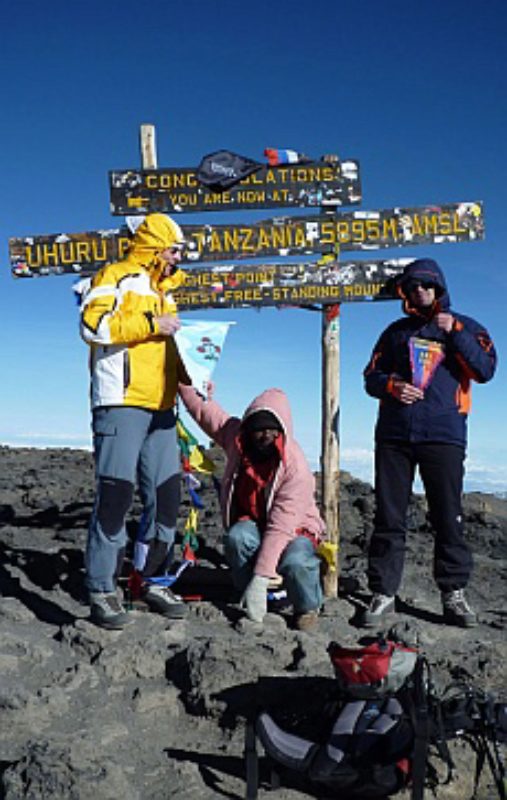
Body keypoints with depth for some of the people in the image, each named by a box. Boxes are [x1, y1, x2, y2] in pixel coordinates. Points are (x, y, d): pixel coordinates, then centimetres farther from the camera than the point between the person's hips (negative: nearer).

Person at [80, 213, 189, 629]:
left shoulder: (165, 292, 25)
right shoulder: (116, 278, 1)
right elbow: (93, 324, -16)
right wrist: (150, 323, -15)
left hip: (161, 408, 8)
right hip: (120, 404, -8)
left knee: (166, 496, 6)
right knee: (116, 493, -10)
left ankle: (152, 580, 18)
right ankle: (102, 589, -2)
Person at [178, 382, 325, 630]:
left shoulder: (296, 467, -30)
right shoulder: (237, 437, -14)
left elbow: (280, 529, -34)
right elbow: (203, 409, 3)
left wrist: (260, 581, -38)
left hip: (294, 529, -4)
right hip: (251, 524, 4)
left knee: (295, 562, -36)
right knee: (237, 538, -32)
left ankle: (308, 608, -3)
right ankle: (249, 603, -10)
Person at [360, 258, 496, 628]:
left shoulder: (465, 327, 11)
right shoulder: (397, 331, 17)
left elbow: (485, 370, -5)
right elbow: (372, 376, 15)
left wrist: (454, 332, -11)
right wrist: (393, 386, -6)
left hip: (443, 436, -2)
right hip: (394, 435, 2)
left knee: (448, 516, -1)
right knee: (389, 517, 2)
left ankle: (454, 593, 10)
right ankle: (384, 592, 9)